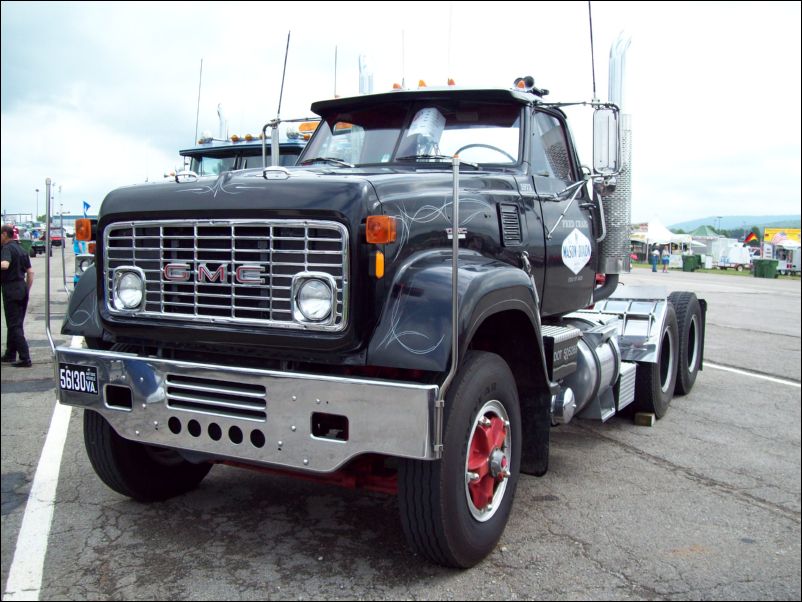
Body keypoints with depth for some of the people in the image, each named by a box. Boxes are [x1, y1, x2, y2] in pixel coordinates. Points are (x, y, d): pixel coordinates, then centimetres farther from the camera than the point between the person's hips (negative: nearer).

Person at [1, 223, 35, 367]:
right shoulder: (21, 249, 16)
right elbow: (30, 272, 16)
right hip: (22, 287, 9)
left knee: (14, 326, -6)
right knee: (16, 324, 17)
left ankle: (25, 358, -10)